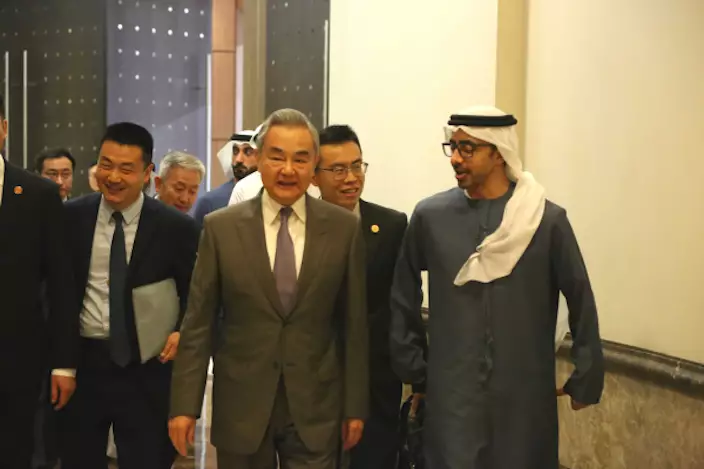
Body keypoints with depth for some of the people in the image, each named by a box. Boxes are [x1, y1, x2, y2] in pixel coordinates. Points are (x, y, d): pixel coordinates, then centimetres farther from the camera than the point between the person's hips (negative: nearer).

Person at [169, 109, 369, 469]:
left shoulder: (344, 228, -1)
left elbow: (354, 325, 2)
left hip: (316, 408, 0)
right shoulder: (220, 227, -2)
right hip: (241, 407, 0)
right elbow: (198, 324, -1)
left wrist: (355, 406, 4)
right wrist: (185, 405, -4)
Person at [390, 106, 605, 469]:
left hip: (526, 397, 0)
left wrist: (586, 380, 4)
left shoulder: (547, 220, -6)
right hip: (451, 395, 0)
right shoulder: (429, 216, -2)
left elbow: (581, 302, 0)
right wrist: (414, 372, 8)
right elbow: (403, 298, 7)